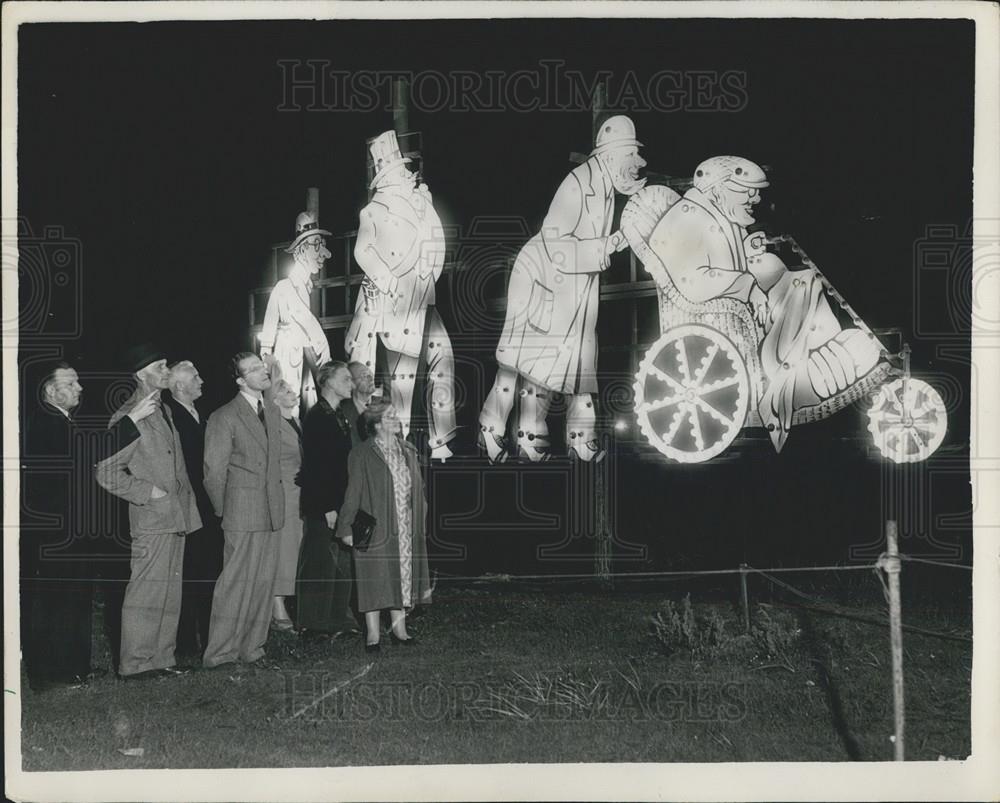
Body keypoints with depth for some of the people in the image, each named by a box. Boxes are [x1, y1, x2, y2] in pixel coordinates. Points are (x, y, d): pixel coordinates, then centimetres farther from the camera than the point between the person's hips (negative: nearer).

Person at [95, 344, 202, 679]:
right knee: (146, 591, -7)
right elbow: (106, 472, -12)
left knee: (170, 592, 11)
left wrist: (187, 502, 16)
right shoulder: (128, 418, -10)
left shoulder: (165, 412, 17)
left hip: (176, 518, 8)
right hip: (151, 521, -8)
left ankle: (161, 658, 17)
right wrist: (147, 492, -13)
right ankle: (135, 662, -1)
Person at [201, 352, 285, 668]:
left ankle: (251, 647, 16)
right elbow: (214, 473, -6)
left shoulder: (273, 412, 15)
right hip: (242, 515, -7)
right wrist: (223, 511, 0)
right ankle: (220, 652, -1)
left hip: (270, 512, 7)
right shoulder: (224, 418, -9)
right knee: (236, 583, -6)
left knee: (263, 582, 8)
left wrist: (277, 505, 16)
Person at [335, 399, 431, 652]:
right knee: (375, 581, -2)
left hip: (406, 530, 5)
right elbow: (353, 494, -7)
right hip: (375, 529, -5)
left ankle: (399, 629, 16)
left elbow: (417, 489, 16)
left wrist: (420, 522, 12)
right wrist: (346, 527, -10)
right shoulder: (362, 455, -6)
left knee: (402, 577, 8)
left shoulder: (407, 452, 11)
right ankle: (373, 634, 4)